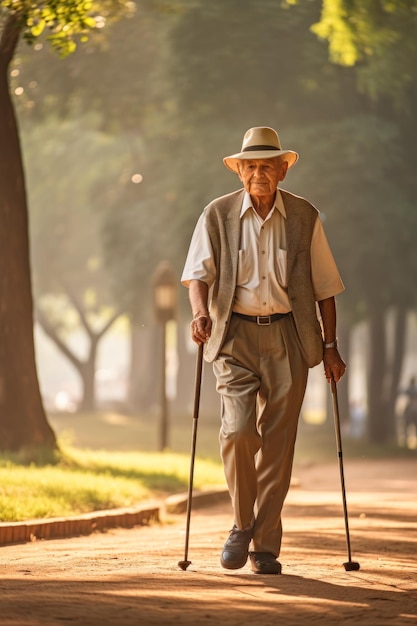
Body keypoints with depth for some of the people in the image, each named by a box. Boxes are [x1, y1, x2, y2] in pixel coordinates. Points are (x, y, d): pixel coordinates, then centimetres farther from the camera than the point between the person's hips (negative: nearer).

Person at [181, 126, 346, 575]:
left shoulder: (304, 218, 5)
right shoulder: (217, 215, 3)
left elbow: (324, 287, 9)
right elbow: (198, 272, -5)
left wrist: (330, 347, 5)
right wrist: (201, 313, -25)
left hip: (287, 338, 1)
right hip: (235, 335, -1)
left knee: (277, 442, 1)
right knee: (238, 429, -17)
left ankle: (266, 545, 12)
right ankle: (242, 524, 5)